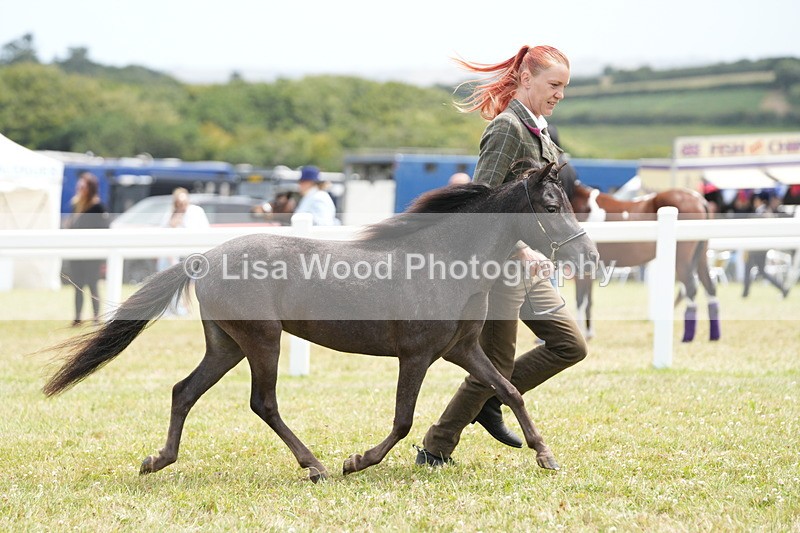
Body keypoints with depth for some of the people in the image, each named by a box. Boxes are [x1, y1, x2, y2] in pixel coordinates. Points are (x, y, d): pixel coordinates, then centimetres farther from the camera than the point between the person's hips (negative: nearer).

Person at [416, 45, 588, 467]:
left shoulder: (537, 130, 14)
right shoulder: (507, 129, -16)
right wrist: (520, 250, -26)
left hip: (525, 262, 9)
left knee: (570, 345, 7)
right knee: (497, 362, -3)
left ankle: (489, 403, 16)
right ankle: (434, 450, 8)